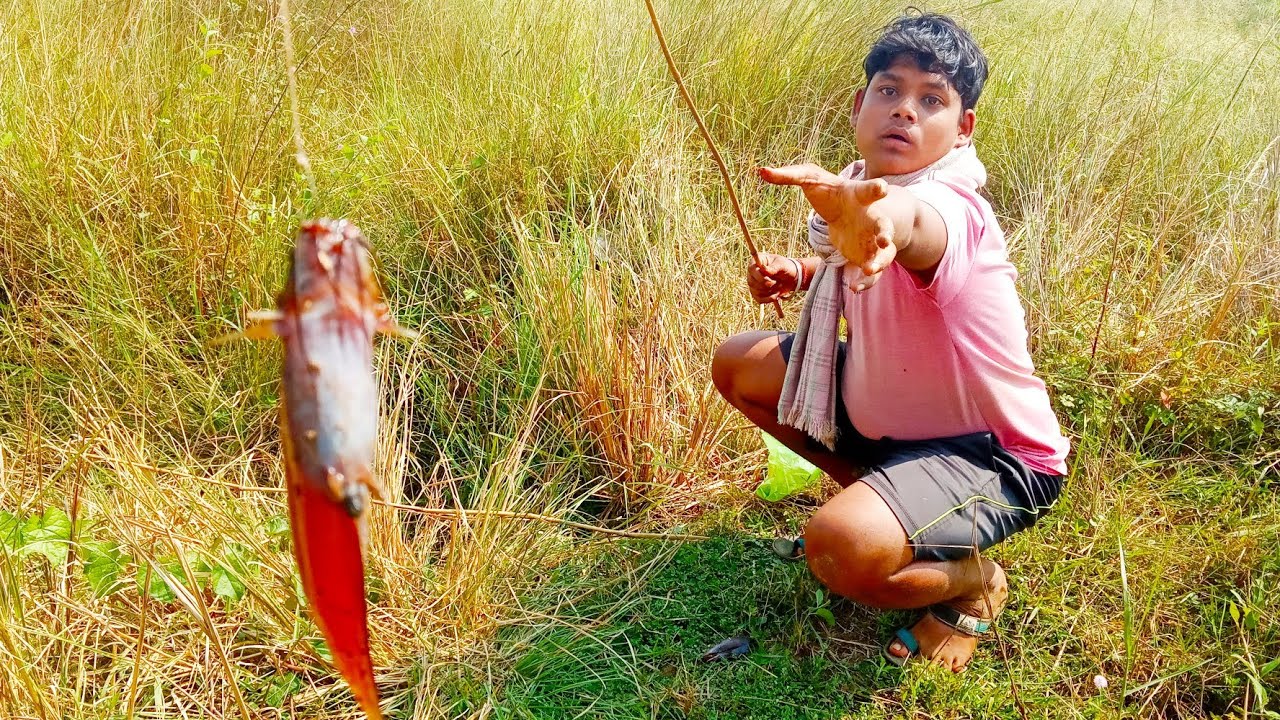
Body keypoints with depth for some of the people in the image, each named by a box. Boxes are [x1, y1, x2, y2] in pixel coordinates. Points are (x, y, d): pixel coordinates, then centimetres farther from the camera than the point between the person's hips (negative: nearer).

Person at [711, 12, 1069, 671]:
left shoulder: (950, 205, -31)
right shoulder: (858, 192, -6)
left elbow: (913, 220, -57)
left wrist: (884, 217, -82)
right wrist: (799, 273, -7)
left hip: (993, 456, -8)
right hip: (887, 413, 9)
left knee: (839, 549, -34)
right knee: (738, 364, 8)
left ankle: (972, 581, 1)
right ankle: (868, 493, 19)